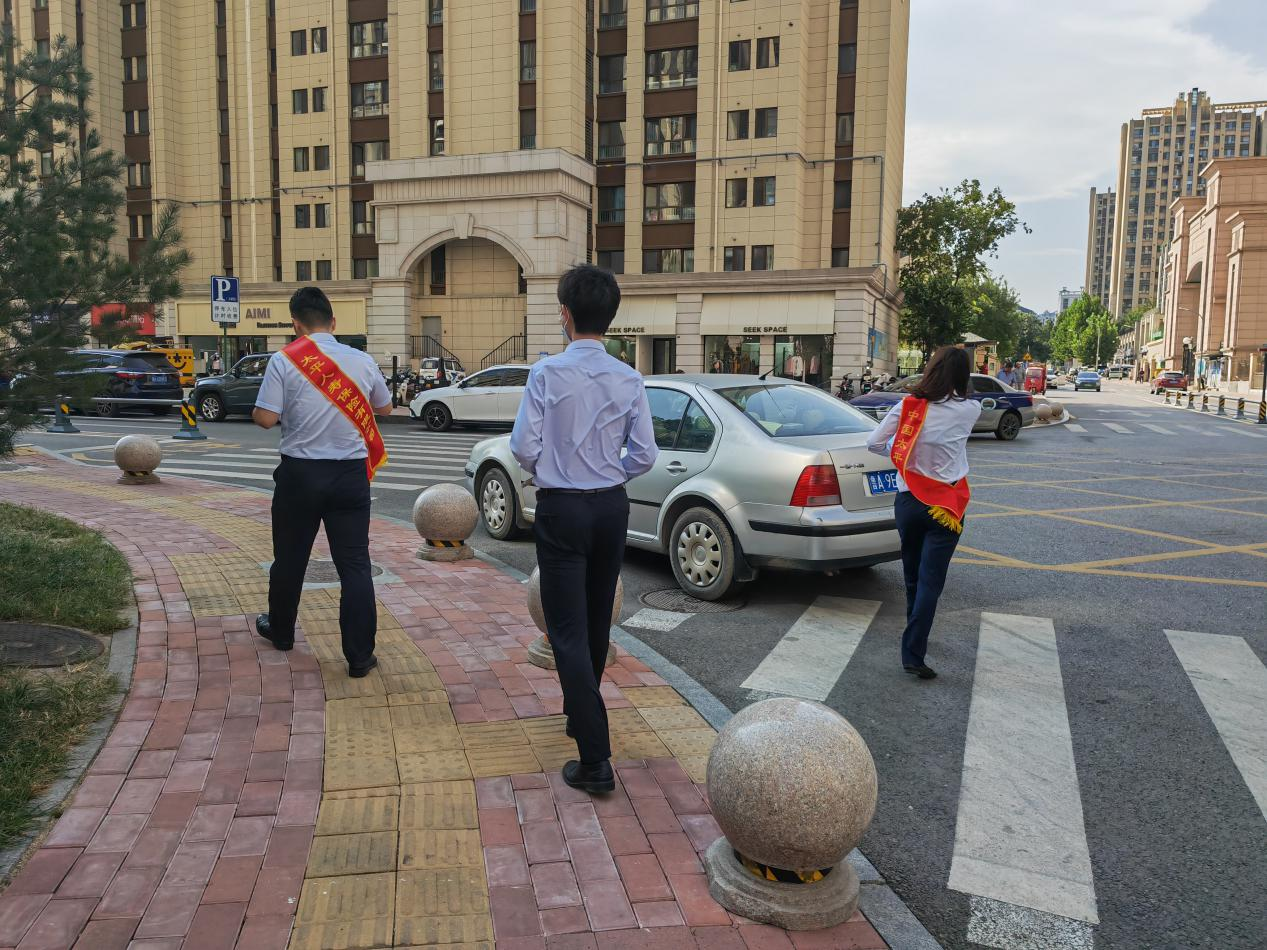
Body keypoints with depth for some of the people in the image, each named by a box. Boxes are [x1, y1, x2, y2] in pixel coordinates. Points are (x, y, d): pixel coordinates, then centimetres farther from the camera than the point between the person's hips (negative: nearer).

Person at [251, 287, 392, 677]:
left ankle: (280, 631, 38)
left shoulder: (284, 361, -8)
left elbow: (265, 418, -11)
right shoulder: (362, 360, 1)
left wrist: (292, 407, 10)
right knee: (355, 564, 2)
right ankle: (360, 656, 2)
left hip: (300, 472, -1)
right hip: (351, 473, 1)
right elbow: (385, 407, 16)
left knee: (290, 557, 18)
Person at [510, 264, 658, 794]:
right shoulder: (629, 379, -1)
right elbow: (644, 455, -1)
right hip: (612, 506, 5)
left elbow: (524, 445, -13)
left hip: (562, 510, -5)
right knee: (597, 622, 20)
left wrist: (545, 472, 8)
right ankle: (582, 714, 41)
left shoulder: (548, 373, -12)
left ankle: (595, 761, -5)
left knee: (569, 631, -3)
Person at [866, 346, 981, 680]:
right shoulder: (968, 410, -8)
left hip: (907, 501, 2)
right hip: (945, 506, -2)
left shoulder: (907, 407, -6)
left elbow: (874, 443, -4)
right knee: (930, 581, -2)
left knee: (913, 576, 19)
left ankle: (915, 637, 36)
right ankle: (912, 653, -9)